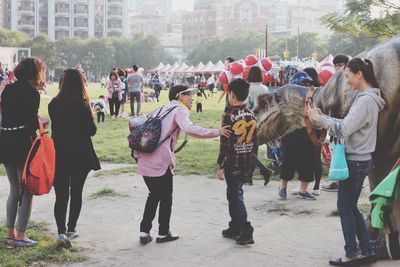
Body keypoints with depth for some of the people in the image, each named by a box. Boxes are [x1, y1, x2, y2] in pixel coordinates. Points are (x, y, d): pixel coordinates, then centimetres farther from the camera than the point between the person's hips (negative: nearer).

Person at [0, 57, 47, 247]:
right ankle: (20, 236, 4)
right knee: (26, 191, 3)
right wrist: (42, 122, 4)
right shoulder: (32, 93, -11)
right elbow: (32, 123, -16)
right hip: (23, 144, -7)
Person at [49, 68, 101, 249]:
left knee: (61, 195, 2)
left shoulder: (54, 104, -1)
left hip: (59, 155, 2)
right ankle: (71, 229, 23)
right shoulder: (82, 105, -13)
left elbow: (55, 125, 8)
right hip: (80, 155, -2)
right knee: (76, 193, 14)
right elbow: (91, 130, -8)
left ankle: (61, 231, -12)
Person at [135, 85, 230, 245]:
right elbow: (188, 128, -23)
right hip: (161, 161, -8)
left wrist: (137, 153, 25)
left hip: (145, 158, 8)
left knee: (154, 195, 21)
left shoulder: (163, 109, 23)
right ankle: (163, 233, 20)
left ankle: (144, 232, 18)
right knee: (166, 197, 10)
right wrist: (215, 132, -21)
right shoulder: (180, 109, -2)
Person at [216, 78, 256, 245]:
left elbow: (225, 143, -16)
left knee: (236, 196, 0)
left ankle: (246, 232, -4)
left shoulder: (229, 115, -15)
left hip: (232, 163, -7)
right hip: (247, 163, 7)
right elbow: (255, 141, 10)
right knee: (233, 194, 19)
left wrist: (220, 166, -11)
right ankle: (234, 228, 27)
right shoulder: (251, 115, 5)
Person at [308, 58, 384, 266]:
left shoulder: (366, 100, -20)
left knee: (345, 207, 2)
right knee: (351, 207, 16)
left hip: (355, 162, -10)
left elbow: (344, 129, -23)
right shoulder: (366, 97, 12)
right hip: (360, 160, 10)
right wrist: (323, 118, 3)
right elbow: (348, 125, 12)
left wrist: (320, 119, -12)